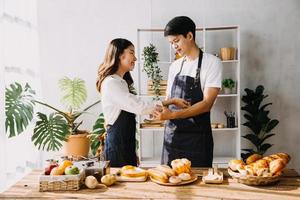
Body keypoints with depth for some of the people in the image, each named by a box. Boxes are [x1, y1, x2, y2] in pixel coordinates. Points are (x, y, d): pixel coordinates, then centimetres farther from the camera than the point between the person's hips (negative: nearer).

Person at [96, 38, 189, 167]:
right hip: (117, 144, -9)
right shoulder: (111, 83, -16)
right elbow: (139, 107, -21)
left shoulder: (121, 82, 16)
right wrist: (171, 102, -15)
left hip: (127, 143, 9)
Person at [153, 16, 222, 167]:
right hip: (171, 136, 5)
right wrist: (161, 110, -5)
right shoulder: (175, 66, 12)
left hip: (197, 138, -5)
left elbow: (207, 104, -15)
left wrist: (173, 115, -23)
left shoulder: (212, 63, -7)